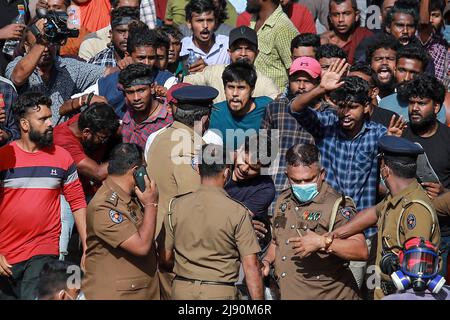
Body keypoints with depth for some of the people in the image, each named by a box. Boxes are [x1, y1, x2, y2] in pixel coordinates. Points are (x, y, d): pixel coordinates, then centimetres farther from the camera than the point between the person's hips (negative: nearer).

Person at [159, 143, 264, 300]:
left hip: (181, 289, 2)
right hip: (220, 292, -2)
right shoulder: (237, 212, -10)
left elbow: (165, 258, 4)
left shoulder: (176, 206, -2)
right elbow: (250, 266, -12)